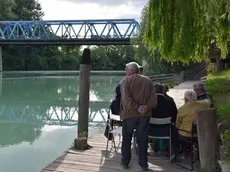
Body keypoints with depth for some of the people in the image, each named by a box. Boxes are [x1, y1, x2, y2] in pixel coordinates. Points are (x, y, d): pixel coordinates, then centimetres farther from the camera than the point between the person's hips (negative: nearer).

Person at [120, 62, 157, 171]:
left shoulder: (126, 80, -3)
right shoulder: (148, 81, 9)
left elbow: (126, 97, -17)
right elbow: (153, 98, -2)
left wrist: (138, 108, -17)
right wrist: (146, 107, -12)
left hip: (129, 113, -3)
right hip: (144, 115, 3)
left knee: (126, 139, 13)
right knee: (142, 140, 12)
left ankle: (125, 162, 22)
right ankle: (143, 164, 16)